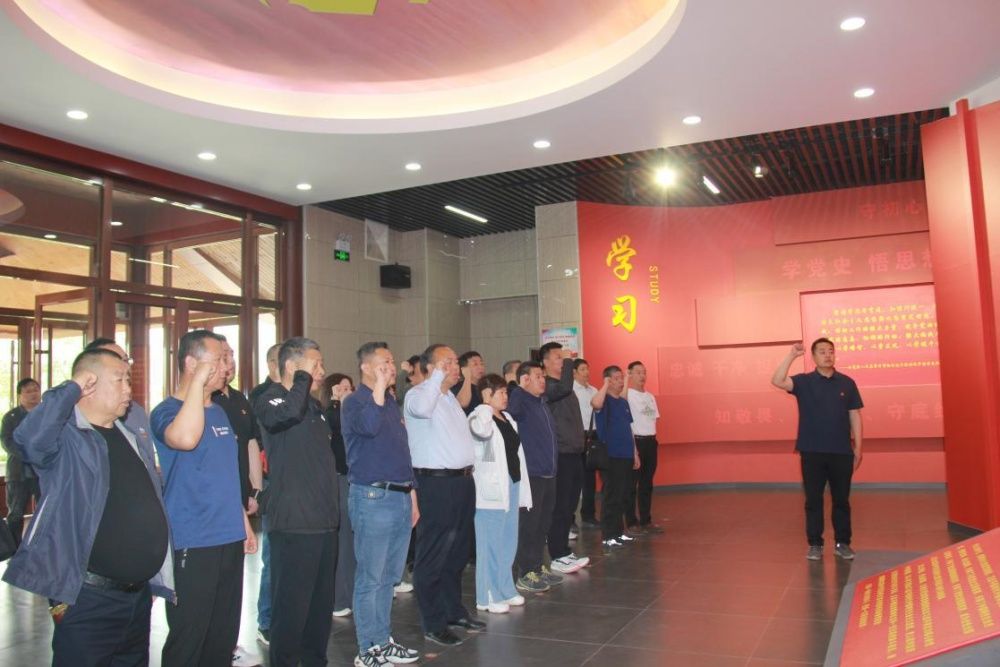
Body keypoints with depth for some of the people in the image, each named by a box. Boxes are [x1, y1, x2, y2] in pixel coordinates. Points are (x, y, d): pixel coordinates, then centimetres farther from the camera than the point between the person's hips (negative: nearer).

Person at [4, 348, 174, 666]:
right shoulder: (65, 436, -11)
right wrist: (72, 388, -24)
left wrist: (165, 580, 17)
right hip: (88, 598, -7)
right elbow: (29, 437, -37)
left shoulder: (134, 440, 12)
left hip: (140, 594, 7)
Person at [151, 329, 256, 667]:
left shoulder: (219, 412, 13)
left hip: (230, 539, 7)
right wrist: (198, 382, -26)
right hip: (192, 544, -7)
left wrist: (244, 522, 18)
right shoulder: (167, 411, -10)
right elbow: (185, 438, -36)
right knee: (188, 637, 2)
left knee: (224, 633, 15)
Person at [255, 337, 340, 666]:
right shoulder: (271, 399, -8)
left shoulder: (314, 404, 17)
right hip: (293, 521, -8)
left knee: (322, 601, 16)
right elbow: (288, 413, -34)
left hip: (324, 519, 8)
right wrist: (303, 376, -18)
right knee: (292, 603, -3)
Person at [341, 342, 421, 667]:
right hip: (373, 498, -8)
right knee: (370, 578, 0)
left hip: (400, 497, 8)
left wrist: (412, 496, 18)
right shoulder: (354, 401, -7)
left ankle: (383, 640, 25)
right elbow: (369, 427, -31)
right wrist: (380, 386, -25)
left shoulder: (392, 403, 16)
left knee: (389, 576, 15)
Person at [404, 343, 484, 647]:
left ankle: (454, 610, 32)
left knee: (457, 553, 18)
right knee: (433, 556, 1)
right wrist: (439, 374, -24)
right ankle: (433, 624, 11)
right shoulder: (417, 394, -10)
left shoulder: (450, 397, 18)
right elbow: (421, 408, -34)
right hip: (436, 484, -9)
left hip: (462, 480, 9)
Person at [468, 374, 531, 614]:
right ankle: (488, 597, 9)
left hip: (512, 485, 8)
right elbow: (482, 432, -37)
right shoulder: (478, 417, -11)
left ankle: (505, 589, 28)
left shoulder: (507, 418, 14)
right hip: (492, 488, -8)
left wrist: (520, 485, 17)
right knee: (491, 543, -1)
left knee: (509, 542, 15)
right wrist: (486, 407, -20)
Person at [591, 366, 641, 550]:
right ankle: (607, 537, 2)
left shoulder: (623, 402, 14)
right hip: (610, 456, -7)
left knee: (623, 497, 13)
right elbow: (595, 403, -36)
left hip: (626, 456, 8)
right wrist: (606, 384, -22)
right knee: (612, 497, -4)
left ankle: (619, 532, 23)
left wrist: (635, 453, 17)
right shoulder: (605, 401, -9)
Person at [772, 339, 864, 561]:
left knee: (841, 500, 9)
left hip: (841, 452, 1)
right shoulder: (804, 382, -1)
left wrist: (858, 447, 4)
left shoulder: (847, 383, 4)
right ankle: (815, 544, 15)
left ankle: (842, 543, 21)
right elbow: (777, 381, -18)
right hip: (812, 452, -1)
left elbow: (854, 416, 6)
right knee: (813, 500, 5)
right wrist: (791, 356, -22)